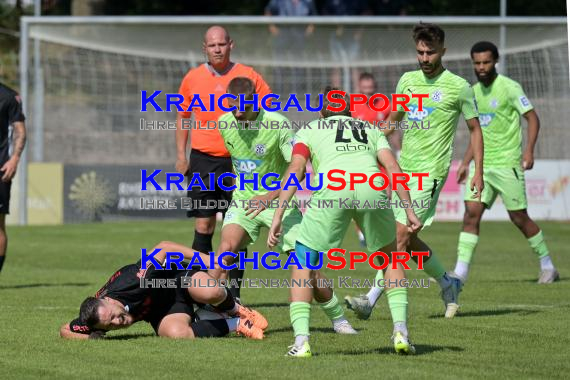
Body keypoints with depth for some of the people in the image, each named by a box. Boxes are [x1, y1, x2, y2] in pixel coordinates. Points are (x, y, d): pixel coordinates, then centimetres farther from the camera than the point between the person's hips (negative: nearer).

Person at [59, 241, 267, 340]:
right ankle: (234, 324, -5)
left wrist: (204, 258, -25)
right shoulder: (97, 317, -27)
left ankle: (236, 309, 5)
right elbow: (65, 330, -7)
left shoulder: (128, 282, -38)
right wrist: (90, 337, -27)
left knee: (211, 293, -36)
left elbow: (164, 247, -26)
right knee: (177, 333, -32)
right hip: (162, 314, 3)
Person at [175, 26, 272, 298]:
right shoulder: (192, 78, 5)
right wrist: (181, 155, 9)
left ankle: (233, 291, 5)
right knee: (203, 226, -2)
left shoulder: (248, 76, 0)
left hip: (239, 160, -1)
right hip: (204, 160, 1)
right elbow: (182, 116, 15)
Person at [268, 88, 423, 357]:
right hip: (371, 187, 2)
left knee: (303, 263, 16)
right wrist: (409, 209, 13)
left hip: (331, 188, -2)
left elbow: (295, 169, 12)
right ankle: (401, 332, 16)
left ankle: (301, 340, 1)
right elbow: (392, 167, 18)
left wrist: (278, 216, 8)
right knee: (390, 256, 28)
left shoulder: (310, 130, 29)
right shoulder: (371, 129, 35)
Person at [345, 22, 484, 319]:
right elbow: (393, 119, 24)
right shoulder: (407, 80, 11)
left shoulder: (458, 87, -3)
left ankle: (371, 300, -17)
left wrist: (478, 171, -1)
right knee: (407, 240, 8)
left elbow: (475, 128, 5)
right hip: (403, 169, 6)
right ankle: (448, 284, 29)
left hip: (431, 172, -6)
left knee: (401, 236, -14)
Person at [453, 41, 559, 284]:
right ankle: (460, 271, -10)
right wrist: (466, 163, 20)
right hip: (482, 165, 6)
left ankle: (548, 266, 16)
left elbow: (532, 118, -9)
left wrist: (529, 150, -22)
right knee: (471, 212, -7)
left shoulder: (509, 88, -8)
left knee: (519, 217, 0)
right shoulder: (474, 92, 13)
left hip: (507, 164, -6)